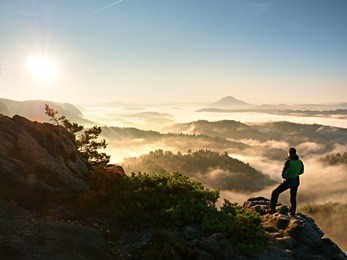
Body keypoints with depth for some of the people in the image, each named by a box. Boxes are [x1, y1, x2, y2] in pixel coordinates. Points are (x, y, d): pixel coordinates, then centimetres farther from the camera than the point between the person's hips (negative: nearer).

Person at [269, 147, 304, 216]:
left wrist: (284, 176, 2)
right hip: (296, 181, 6)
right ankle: (292, 212, 31)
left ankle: (273, 208, 3)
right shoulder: (300, 162, -5)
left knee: (275, 193, 7)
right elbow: (301, 171, 12)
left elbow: (283, 174, -21)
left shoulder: (288, 162, -24)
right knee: (293, 197, 22)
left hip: (288, 181, -6)